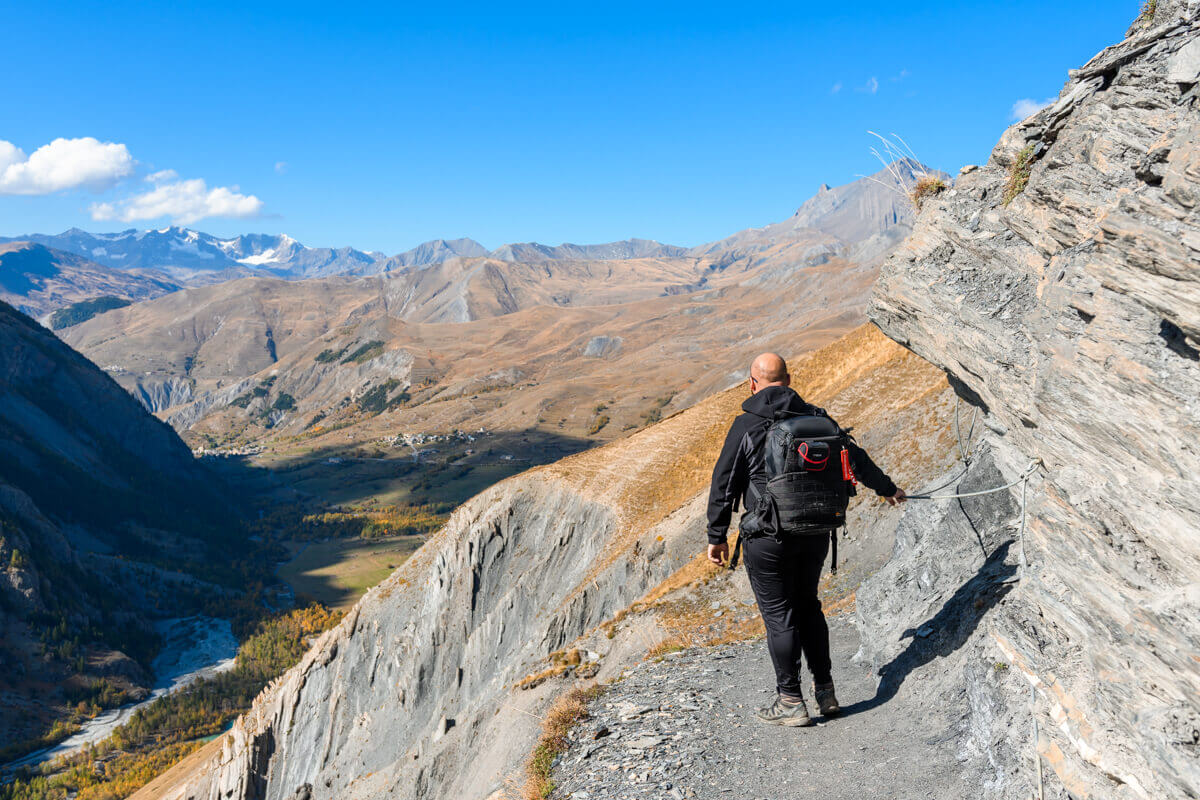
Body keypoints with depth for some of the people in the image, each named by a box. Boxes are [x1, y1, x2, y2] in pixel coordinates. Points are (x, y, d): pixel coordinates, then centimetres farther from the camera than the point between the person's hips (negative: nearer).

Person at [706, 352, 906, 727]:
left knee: (779, 615, 5)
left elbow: (724, 484, -7)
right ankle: (825, 690, 24)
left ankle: (791, 702, 12)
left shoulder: (747, 425, -9)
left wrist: (717, 536, 2)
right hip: (816, 531, 5)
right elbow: (855, 457, 17)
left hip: (769, 537, -5)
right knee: (808, 605, 20)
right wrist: (887, 488, 33)